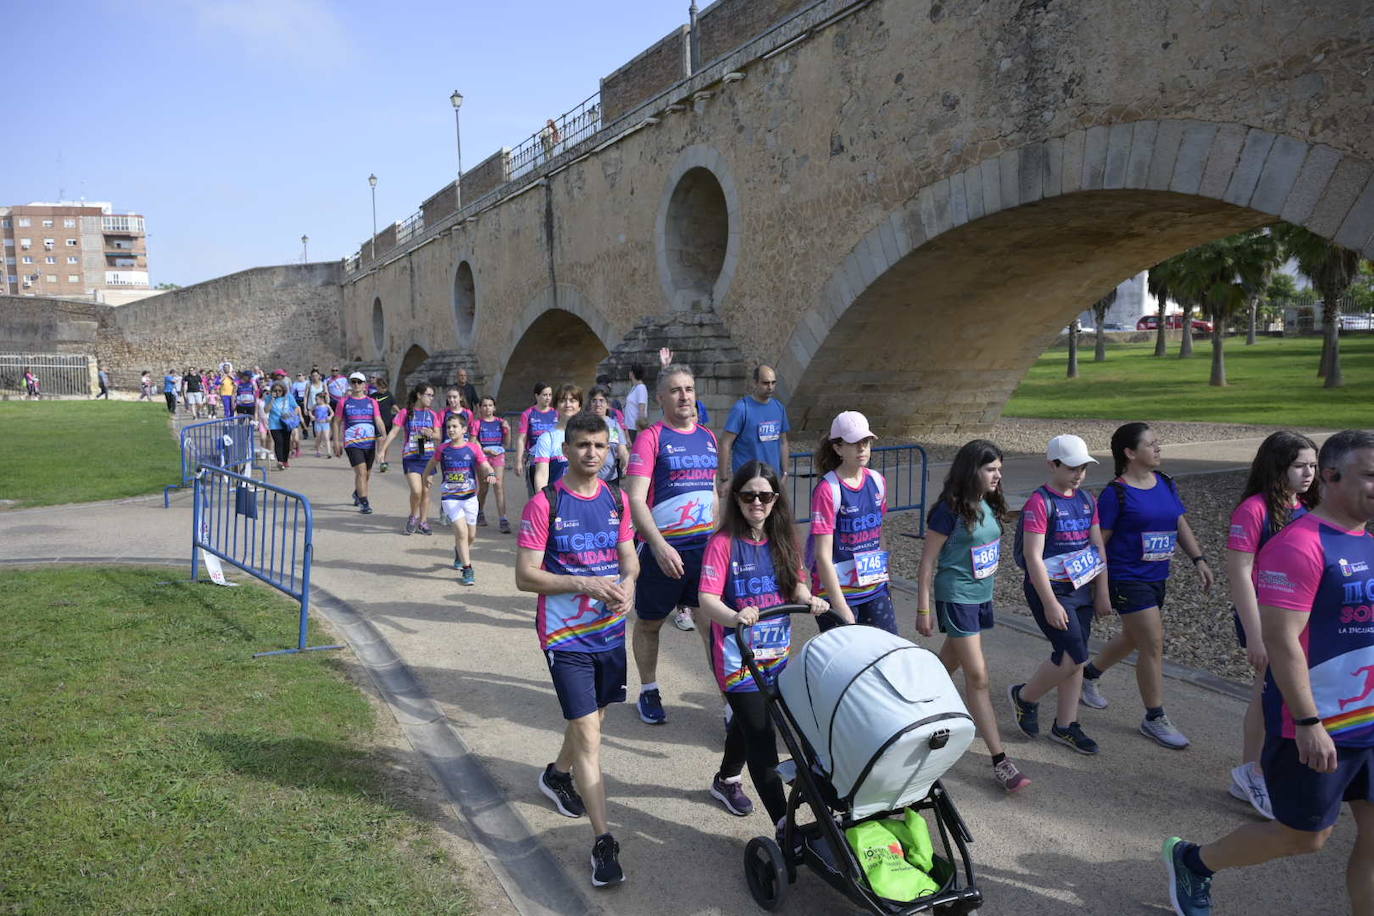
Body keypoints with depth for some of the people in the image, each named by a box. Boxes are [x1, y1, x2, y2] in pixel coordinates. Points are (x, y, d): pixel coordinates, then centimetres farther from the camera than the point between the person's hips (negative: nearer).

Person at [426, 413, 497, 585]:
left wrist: (490, 474, -29)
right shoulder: (443, 448, 0)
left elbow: (485, 466, -10)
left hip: (470, 496, 1)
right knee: (461, 531, -16)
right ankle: (467, 568, -5)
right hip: (449, 497, -1)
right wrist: (426, 477, 22)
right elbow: (432, 463, 19)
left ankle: (460, 553, 46)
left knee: (471, 535, 13)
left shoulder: (473, 448, -4)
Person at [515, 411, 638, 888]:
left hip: (610, 630, 6)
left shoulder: (617, 500, 4)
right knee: (588, 734, -7)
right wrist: (585, 584, -23)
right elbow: (525, 576, -14)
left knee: (591, 718, 22)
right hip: (565, 635, -5)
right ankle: (603, 841, 0)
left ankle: (558, 774, 51)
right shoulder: (544, 504, -12)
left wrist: (627, 584, -11)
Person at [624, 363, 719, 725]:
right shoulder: (651, 438, -9)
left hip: (703, 546, 4)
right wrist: (659, 546, -24)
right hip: (660, 549, -4)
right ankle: (649, 691, 30)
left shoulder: (708, 437, 10)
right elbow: (634, 499, -16)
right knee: (649, 623, 12)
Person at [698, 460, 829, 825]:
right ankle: (784, 824, -4)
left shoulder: (783, 541, 4)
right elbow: (707, 600, -21)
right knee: (761, 736, -8)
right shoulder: (724, 542, -15)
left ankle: (726, 781, 49)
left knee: (748, 722, 24)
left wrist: (809, 600, -11)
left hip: (776, 652, 6)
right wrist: (734, 617, -40)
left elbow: (796, 585, 11)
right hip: (737, 655, -6)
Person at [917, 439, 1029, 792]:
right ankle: (999, 761, -4)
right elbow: (927, 562, -13)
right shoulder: (951, 510, -17)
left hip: (982, 595, 8)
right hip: (956, 597, -8)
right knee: (978, 676, -7)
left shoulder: (988, 505, 5)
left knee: (948, 665, 17)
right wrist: (923, 610, -12)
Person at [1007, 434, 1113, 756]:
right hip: (1050, 588, -7)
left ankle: (1065, 726, 23)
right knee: (1073, 655, -10)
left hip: (1081, 588, 7)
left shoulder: (1087, 500, 7)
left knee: (1074, 659, 10)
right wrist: (1050, 604, -19)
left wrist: (1102, 593, 10)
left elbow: (1098, 547, 13)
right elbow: (1033, 557, -18)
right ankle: (1025, 697, 14)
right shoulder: (1040, 502, -15)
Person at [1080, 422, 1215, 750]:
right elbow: (1098, 541, -12)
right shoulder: (1116, 493, -15)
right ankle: (1154, 719, 8)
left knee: (1133, 638, 21)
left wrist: (1198, 559, 3)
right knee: (1153, 645, -6)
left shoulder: (1165, 484, 7)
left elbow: (1180, 524, 14)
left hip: (1156, 577, 8)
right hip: (1127, 579, -8)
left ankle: (1089, 674, 44)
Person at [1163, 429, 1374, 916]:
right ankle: (1191, 861, 28)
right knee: (1303, 836, 6)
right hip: (1317, 728, -8)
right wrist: (1308, 723, -24)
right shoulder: (1299, 545, -19)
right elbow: (1280, 640, -23)